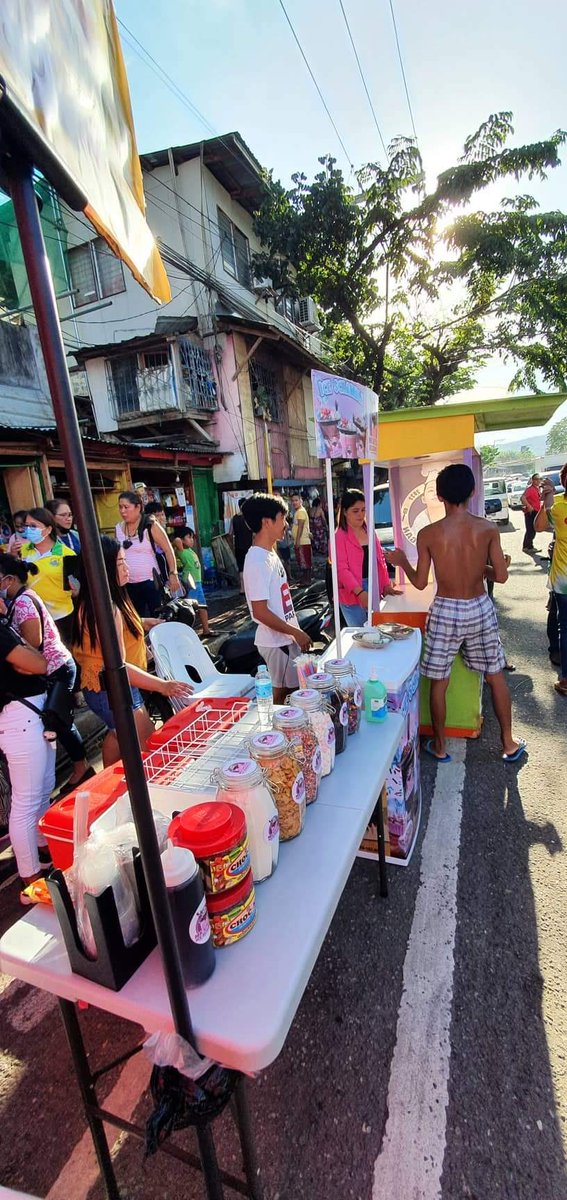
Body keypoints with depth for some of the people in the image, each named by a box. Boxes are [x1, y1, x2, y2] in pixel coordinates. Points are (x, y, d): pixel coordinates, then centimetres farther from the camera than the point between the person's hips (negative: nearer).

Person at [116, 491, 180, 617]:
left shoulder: (150, 526, -10)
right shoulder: (119, 528, 5)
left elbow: (168, 549, -8)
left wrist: (173, 574, -13)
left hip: (150, 582, -5)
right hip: (129, 584, 5)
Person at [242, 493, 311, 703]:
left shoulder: (269, 554, 8)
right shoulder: (258, 561, -22)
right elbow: (261, 612, -24)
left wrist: (295, 632, 16)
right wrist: (296, 632, -18)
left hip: (285, 638, 9)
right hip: (276, 641, -9)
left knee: (290, 688, 19)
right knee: (280, 694, 5)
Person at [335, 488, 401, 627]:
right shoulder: (339, 537, -8)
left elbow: (380, 560, 15)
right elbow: (342, 569, -15)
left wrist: (386, 585, 5)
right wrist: (360, 592, -25)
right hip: (353, 594, -6)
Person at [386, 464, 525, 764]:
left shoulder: (427, 534, -13)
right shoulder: (488, 529, -8)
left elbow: (420, 582, -6)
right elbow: (501, 576, -5)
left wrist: (401, 560, 12)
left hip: (445, 612, -2)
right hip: (480, 609, 2)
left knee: (439, 683, 13)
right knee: (495, 677, 20)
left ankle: (439, 747, 26)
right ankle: (509, 744, 33)